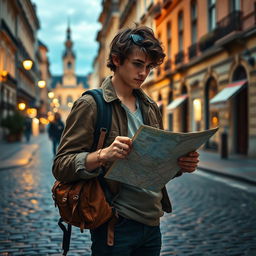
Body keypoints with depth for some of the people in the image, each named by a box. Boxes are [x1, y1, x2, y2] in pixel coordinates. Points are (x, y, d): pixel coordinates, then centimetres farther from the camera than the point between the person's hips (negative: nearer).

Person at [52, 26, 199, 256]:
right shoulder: (91, 105, -9)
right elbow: (61, 167, -13)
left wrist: (181, 164, -5)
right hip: (115, 225, -6)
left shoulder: (151, 108, 11)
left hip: (152, 221, 6)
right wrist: (102, 155, -30)